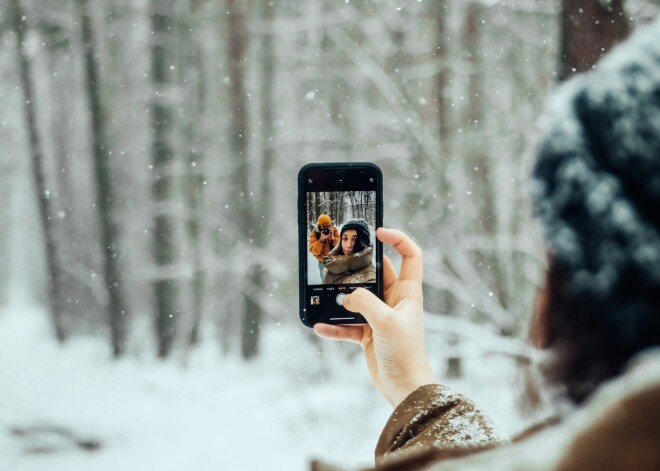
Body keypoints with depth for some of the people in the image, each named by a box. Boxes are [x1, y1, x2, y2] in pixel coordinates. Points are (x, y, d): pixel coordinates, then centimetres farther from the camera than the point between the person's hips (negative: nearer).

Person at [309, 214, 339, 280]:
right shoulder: (314, 233, -12)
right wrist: (321, 239, -31)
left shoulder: (334, 230, -6)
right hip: (323, 262, -1)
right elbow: (314, 251, -20)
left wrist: (333, 238, -25)